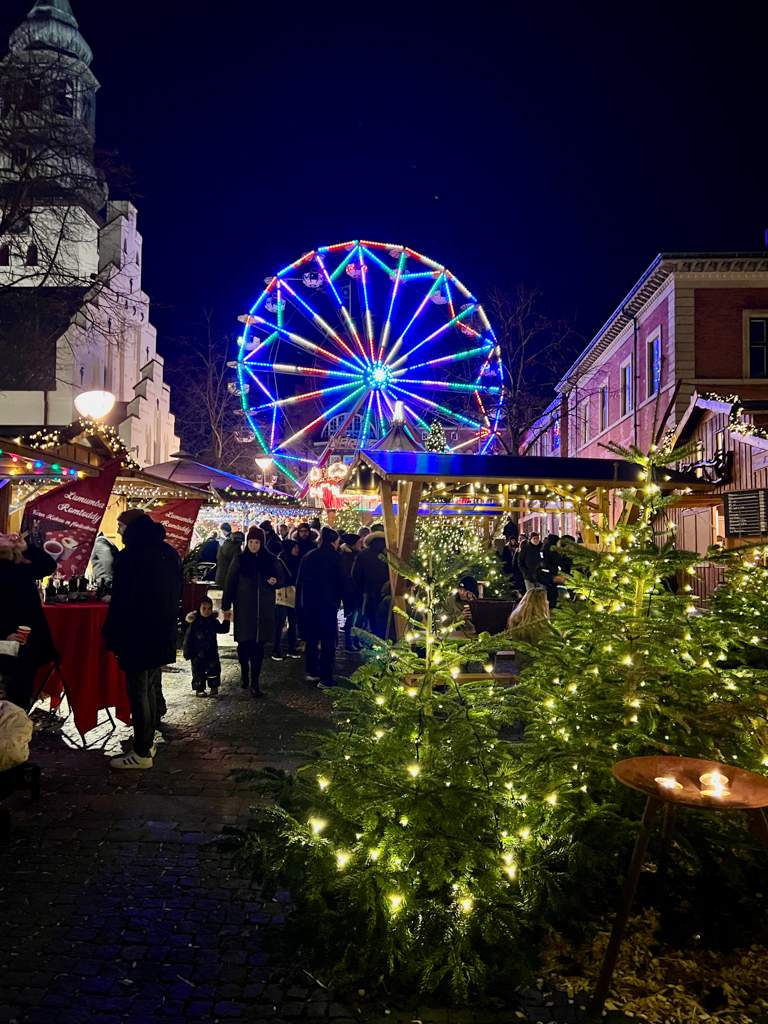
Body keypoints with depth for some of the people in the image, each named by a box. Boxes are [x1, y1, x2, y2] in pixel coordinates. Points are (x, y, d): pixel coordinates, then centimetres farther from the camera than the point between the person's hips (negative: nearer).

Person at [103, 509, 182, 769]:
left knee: (139, 692, -2)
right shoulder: (169, 553, 9)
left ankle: (142, 753, 3)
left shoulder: (130, 556, -16)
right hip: (163, 635, 8)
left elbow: (121, 601, -17)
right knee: (153, 687, 18)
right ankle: (148, 742, 30)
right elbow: (177, 593, 16)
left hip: (137, 636, -8)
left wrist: (112, 636, -10)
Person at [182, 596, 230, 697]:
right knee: (198, 672, 5)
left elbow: (223, 630, 10)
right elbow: (188, 638, -5)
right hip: (198, 654, -3)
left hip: (212, 652, 3)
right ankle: (199, 689, 18)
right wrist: (187, 652, -6)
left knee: (214, 670, 5)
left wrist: (226, 621, -4)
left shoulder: (213, 621, 1)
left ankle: (214, 688, 18)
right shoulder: (194, 622, -9)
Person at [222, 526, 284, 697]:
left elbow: (282, 579, 12)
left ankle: (254, 682, 5)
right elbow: (230, 584, 0)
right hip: (244, 609, -1)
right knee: (244, 643, 3)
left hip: (264, 610, 1)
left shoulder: (271, 560, 3)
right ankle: (244, 673, 28)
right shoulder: (240, 560, -1)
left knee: (258, 645, 0)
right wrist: (226, 606, -2)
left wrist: (275, 581, -12)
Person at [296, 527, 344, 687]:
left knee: (312, 638, 18)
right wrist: (337, 601, 10)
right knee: (328, 641, 0)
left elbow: (300, 583, 10)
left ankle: (312, 672, 23)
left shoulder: (308, 557, 7)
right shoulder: (335, 558, -8)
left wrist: (300, 605, 15)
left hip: (309, 604, 6)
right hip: (327, 605, -5)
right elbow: (340, 583, -5)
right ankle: (325, 679, -1)